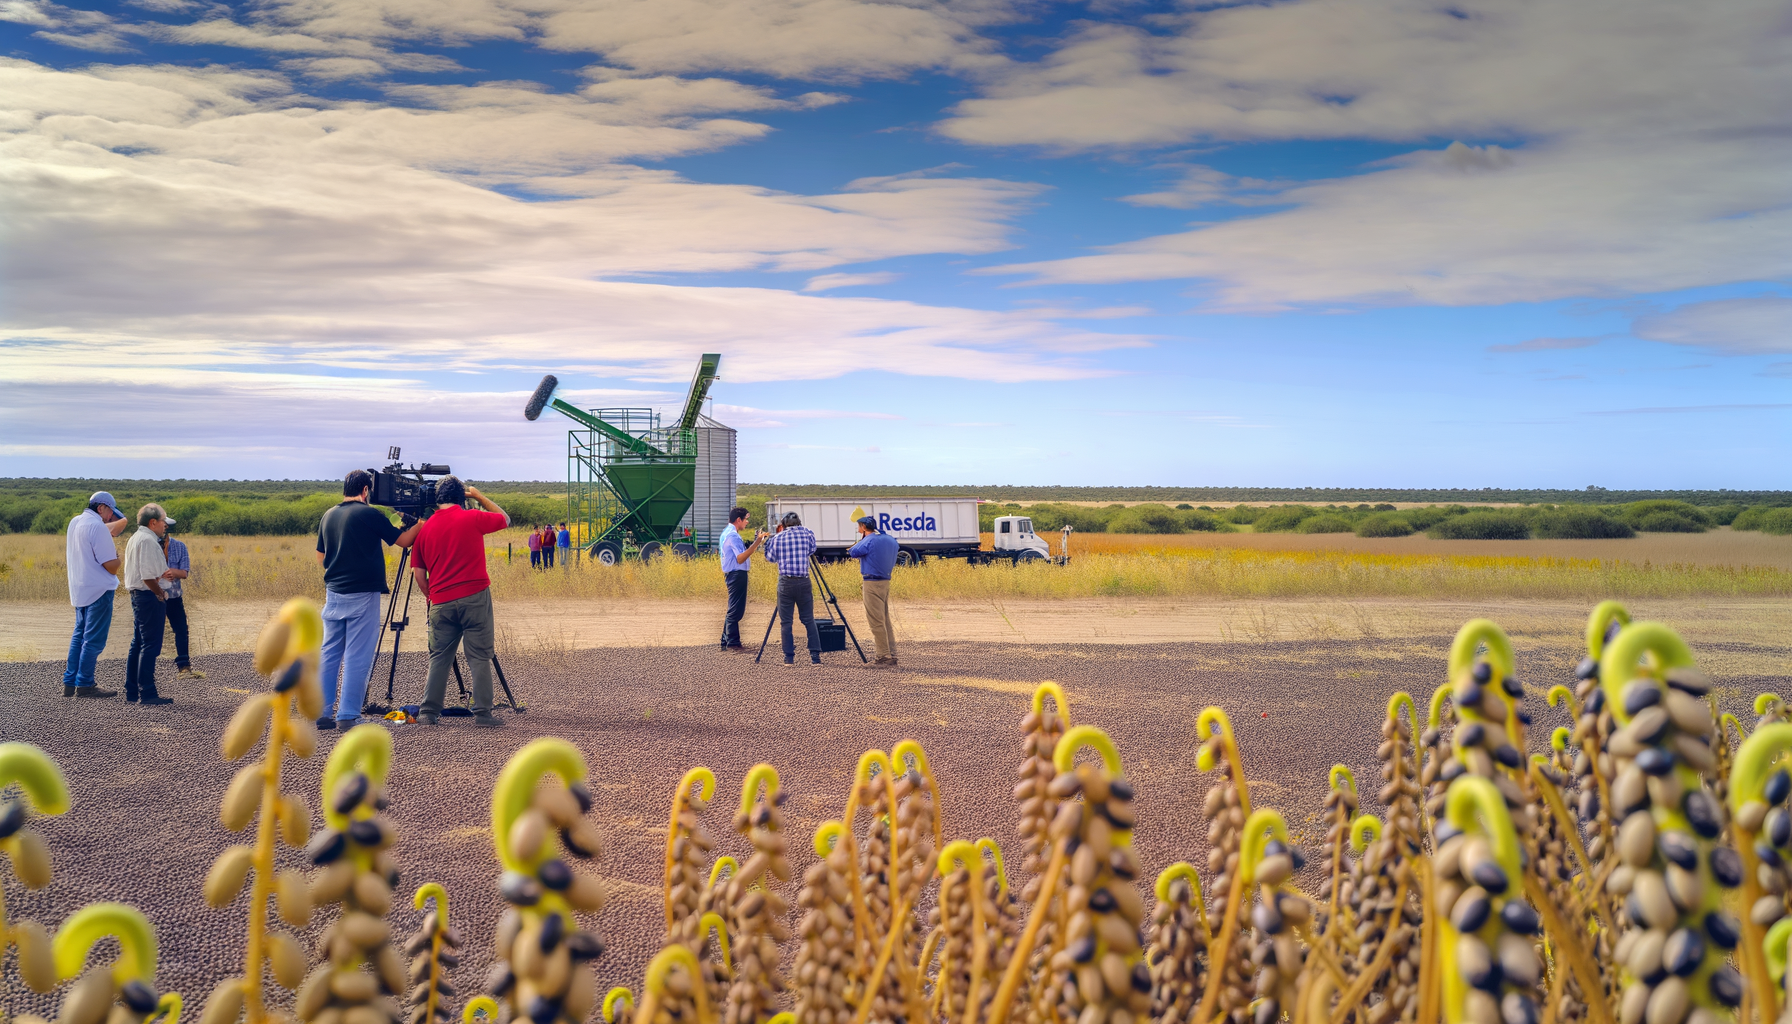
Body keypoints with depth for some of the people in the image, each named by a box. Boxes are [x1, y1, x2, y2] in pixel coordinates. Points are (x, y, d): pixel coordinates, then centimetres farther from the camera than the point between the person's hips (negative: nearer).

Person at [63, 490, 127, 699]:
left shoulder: (75, 522, 9)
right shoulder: (97, 527, -18)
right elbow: (111, 566, -18)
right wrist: (118, 556, 1)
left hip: (80, 591, 9)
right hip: (99, 591, -9)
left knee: (79, 636, 16)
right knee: (94, 640, -3)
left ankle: (69, 682, 18)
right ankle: (84, 685, 0)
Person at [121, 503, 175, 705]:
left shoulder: (134, 539, 18)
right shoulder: (148, 540, -15)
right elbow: (148, 575, -23)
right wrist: (160, 594, -12)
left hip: (137, 595, 11)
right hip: (149, 596, -11)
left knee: (137, 644, 15)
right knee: (150, 646, -8)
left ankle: (131, 692, 20)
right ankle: (147, 694, -7)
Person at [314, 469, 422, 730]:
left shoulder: (328, 516, 11)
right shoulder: (369, 514, -9)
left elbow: (321, 558, 17)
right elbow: (402, 540, -1)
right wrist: (417, 524, 15)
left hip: (333, 593, 7)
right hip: (362, 595, -6)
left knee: (329, 654, 10)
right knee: (358, 657, -3)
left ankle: (322, 713, 11)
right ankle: (348, 716, -4)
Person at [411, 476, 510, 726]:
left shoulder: (425, 528, 7)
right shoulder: (472, 518, -4)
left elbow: (419, 574, 8)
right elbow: (505, 519, 15)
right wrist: (479, 496, 21)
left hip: (441, 602, 3)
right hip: (475, 597, -3)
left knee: (439, 658, 12)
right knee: (480, 657, 1)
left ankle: (429, 712, 11)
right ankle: (482, 713, 0)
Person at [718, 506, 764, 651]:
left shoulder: (727, 532, 16)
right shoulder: (733, 535, -16)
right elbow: (740, 558, -26)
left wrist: (755, 543, 21)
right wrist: (756, 544, -32)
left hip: (732, 574, 11)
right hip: (737, 575, -11)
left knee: (733, 610, 15)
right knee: (736, 611, -8)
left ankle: (726, 642, 19)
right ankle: (733, 643, -6)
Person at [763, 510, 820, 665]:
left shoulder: (778, 538, 2)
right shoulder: (807, 533, 4)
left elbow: (770, 558, 13)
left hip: (785, 582, -1)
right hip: (803, 582, 1)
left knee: (786, 622, 5)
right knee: (809, 620, 7)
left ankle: (789, 657, 4)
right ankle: (815, 656, 3)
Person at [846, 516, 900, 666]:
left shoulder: (869, 541, -13)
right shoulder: (890, 540, 10)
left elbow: (852, 553, -9)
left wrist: (861, 539, 4)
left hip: (872, 583, -8)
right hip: (885, 582, 8)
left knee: (876, 622, -5)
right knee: (885, 620, 13)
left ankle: (884, 656, -5)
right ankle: (892, 655, 13)